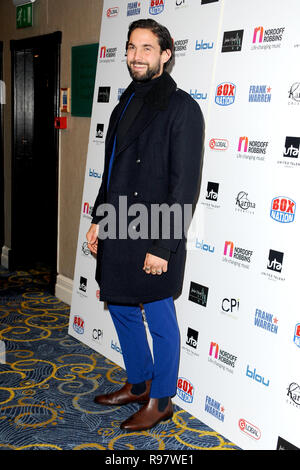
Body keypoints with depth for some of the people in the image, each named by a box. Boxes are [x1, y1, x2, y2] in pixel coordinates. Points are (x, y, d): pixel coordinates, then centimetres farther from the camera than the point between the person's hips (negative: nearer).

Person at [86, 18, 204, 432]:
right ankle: (138, 384, 39)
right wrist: (99, 220, 15)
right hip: (117, 232, 9)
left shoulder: (181, 107, -12)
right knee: (121, 309, 19)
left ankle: (161, 400, 26)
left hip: (153, 241, -8)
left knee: (160, 320, 6)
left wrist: (162, 246, -19)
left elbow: (185, 185, -17)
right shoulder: (127, 103, 13)